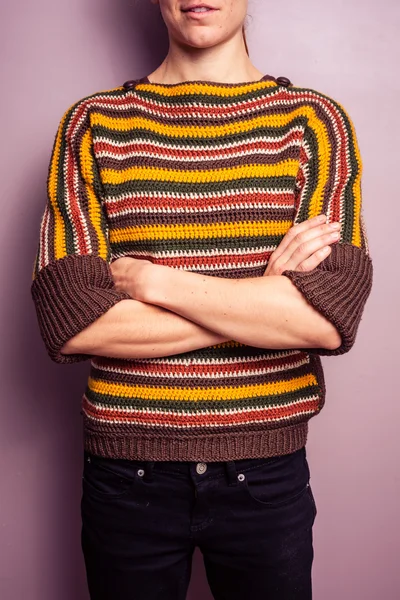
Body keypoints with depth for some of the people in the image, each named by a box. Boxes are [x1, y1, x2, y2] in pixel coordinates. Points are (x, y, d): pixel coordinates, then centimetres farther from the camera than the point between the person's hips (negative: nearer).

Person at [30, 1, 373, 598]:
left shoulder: (314, 122, -1)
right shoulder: (93, 124, -1)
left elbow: (333, 318, -14)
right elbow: (68, 322, -13)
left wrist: (150, 279, -16)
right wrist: (267, 296, -14)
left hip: (268, 472, 0)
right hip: (126, 470, 1)